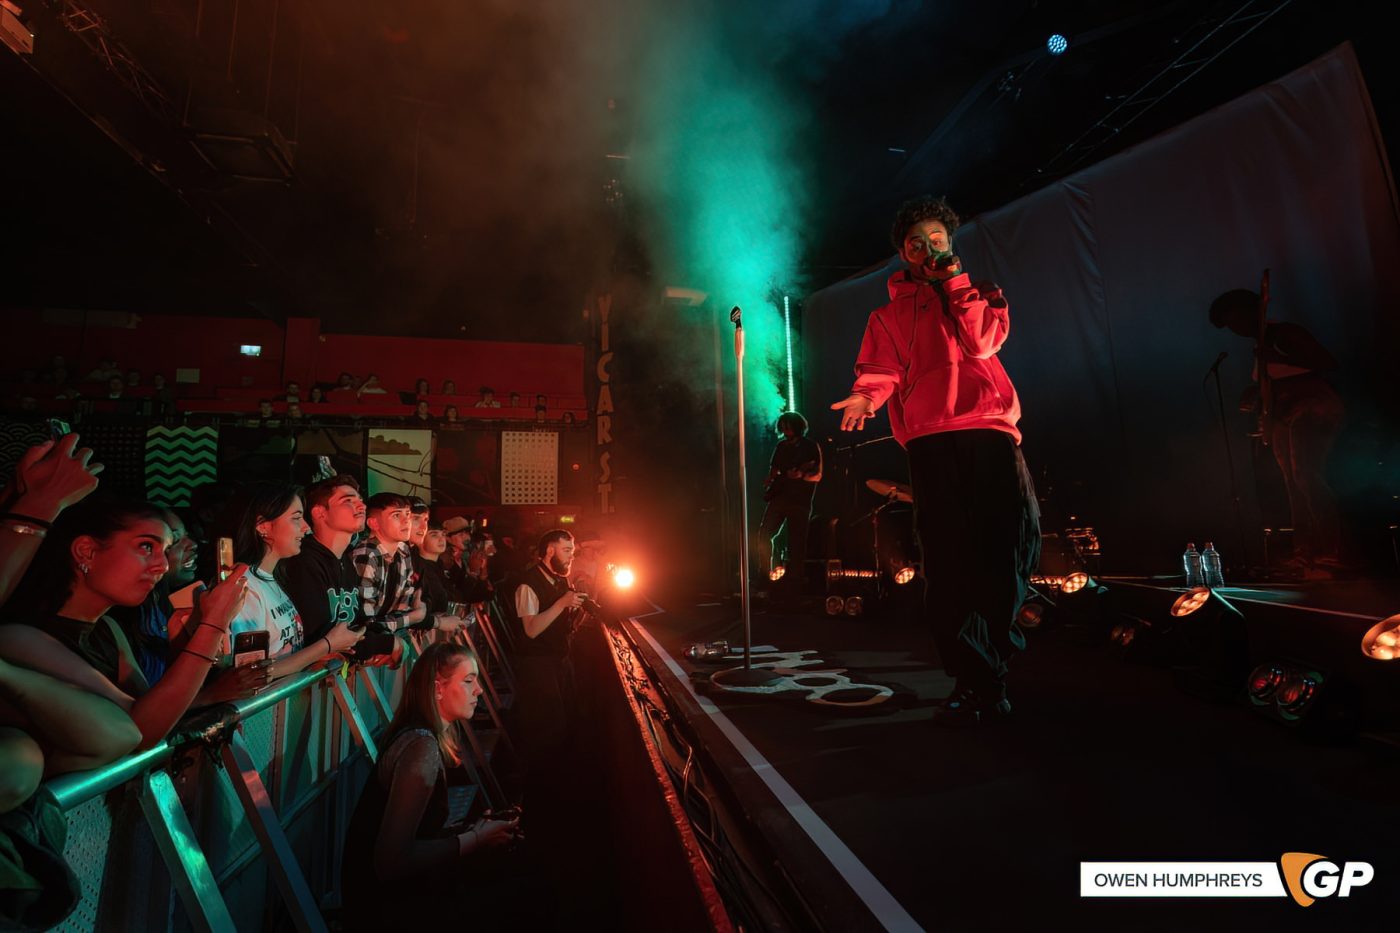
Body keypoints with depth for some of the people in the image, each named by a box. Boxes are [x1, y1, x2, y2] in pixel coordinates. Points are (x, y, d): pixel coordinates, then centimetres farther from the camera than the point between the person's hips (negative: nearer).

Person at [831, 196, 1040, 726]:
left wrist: (954, 281, 6)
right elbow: (882, 370, 5)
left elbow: (981, 343, 4)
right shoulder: (888, 315, 24)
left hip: (990, 429, 1)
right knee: (948, 558, -8)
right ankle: (974, 680, -1)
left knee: (1007, 543, -9)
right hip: (930, 438, -1)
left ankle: (985, 673, 8)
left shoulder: (981, 293, 27)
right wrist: (866, 397, -17)